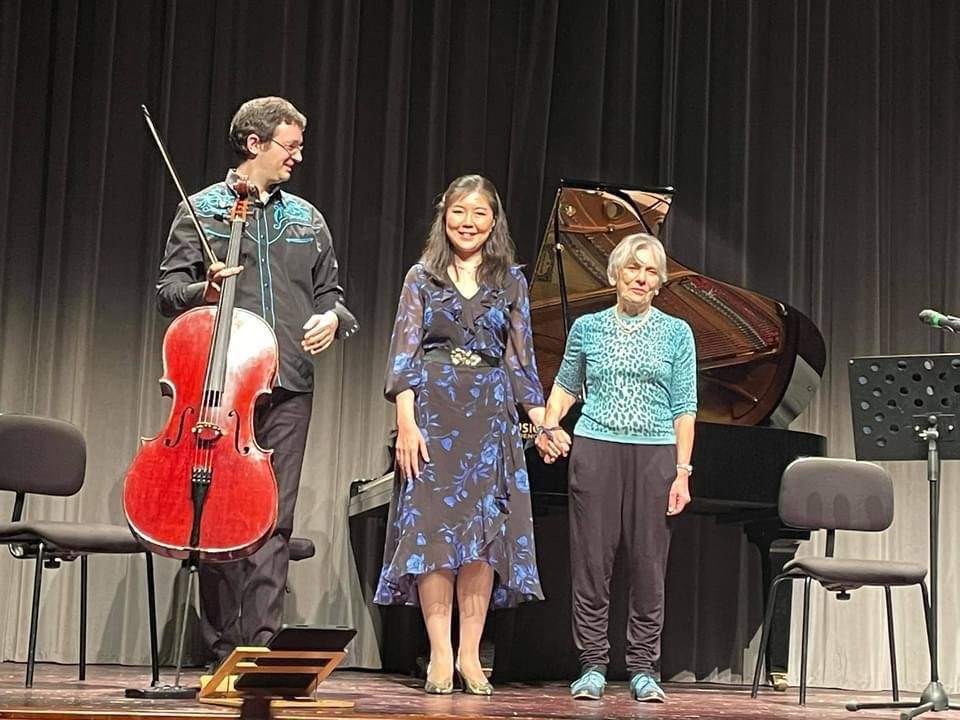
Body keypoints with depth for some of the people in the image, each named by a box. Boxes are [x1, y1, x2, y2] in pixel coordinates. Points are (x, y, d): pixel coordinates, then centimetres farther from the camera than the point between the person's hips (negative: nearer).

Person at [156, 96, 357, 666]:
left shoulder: (307, 218, 17)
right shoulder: (203, 209, 7)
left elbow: (330, 291, 22)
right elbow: (169, 290, 5)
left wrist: (333, 318, 0)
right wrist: (203, 290, -16)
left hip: (289, 386, 3)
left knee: (275, 522, -2)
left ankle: (261, 646, 0)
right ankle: (223, 651, 9)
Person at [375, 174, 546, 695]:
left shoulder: (510, 281, 11)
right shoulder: (423, 277, 7)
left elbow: (520, 359, 12)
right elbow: (404, 354, 0)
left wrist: (542, 422, 5)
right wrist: (406, 423, -10)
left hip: (490, 417, 2)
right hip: (433, 412, -1)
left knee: (483, 533, -2)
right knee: (432, 527, -5)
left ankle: (470, 655, 3)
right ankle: (440, 656, -2)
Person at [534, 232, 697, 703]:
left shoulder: (676, 333, 6)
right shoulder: (588, 328, 8)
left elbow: (684, 408, 4)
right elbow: (566, 385, 21)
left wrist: (682, 471, -3)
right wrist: (550, 426, 3)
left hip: (655, 453, 0)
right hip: (595, 449, 1)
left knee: (648, 563, 1)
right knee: (592, 559, 0)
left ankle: (643, 669, 9)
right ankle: (593, 666, 8)